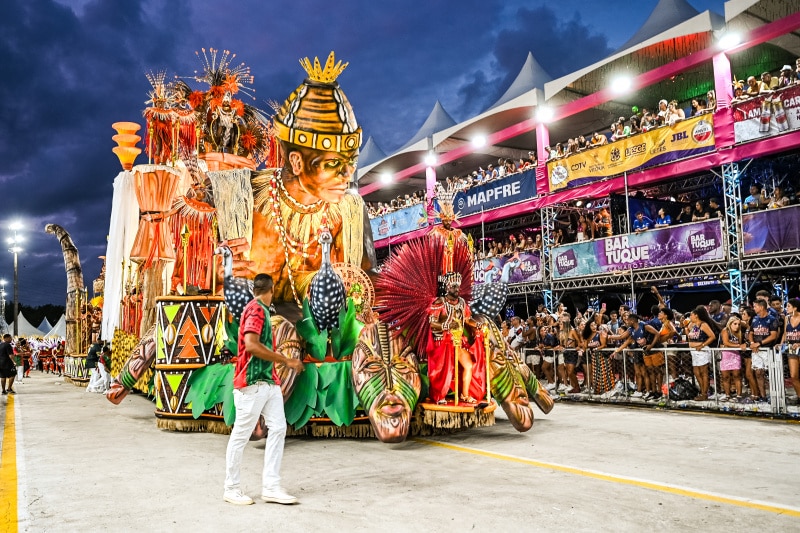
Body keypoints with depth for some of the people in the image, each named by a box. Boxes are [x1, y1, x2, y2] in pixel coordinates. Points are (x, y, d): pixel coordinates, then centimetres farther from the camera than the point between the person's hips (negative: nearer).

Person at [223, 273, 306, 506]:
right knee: (241, 435, 1)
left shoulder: (261, 310, 18)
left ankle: (271, 487, 8)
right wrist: (286, 361, -19)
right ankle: (231, 489, 13)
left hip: (268, 382, 10)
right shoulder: (256, 309, -13)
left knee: (278, 428, 4)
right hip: (252, 383, -10)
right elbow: (251, 345, -24)